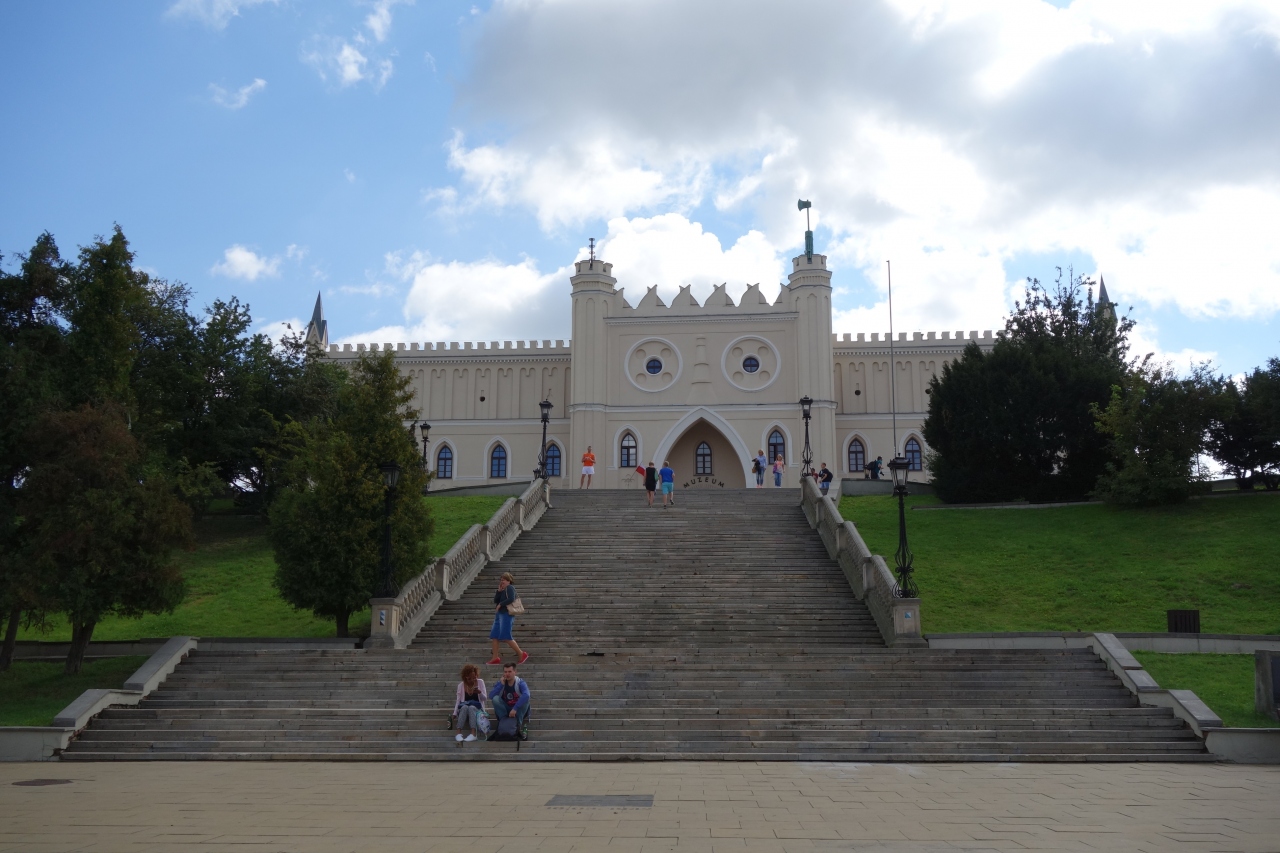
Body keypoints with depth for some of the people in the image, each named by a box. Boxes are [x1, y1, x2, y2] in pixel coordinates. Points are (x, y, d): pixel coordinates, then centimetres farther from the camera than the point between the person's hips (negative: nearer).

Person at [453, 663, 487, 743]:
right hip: (463, 709, 1)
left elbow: (484, 698, -3)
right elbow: (458, 700, 0)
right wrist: (455, 713, -13)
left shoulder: (480, 682, 0)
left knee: (471, 707, -36)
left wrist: (480, 692, -25)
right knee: (464, 707, -35)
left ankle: (473, 734, -51)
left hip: (477, 708, -1)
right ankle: (459, 733, -44)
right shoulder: (461, 685, 1)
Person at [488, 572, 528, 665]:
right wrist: (499, 591, 0)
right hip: (499, 615, 10)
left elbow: (511, 599, -23)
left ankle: (522, 654, -8)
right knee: (495, 636, 6)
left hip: (506, 615, -10)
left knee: (506, 637, -13)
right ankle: (496, 658, 9)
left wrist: (500, 604, -15)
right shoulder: (502, 590, 18)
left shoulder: (510, 588, -8)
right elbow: (495, 600, 11)